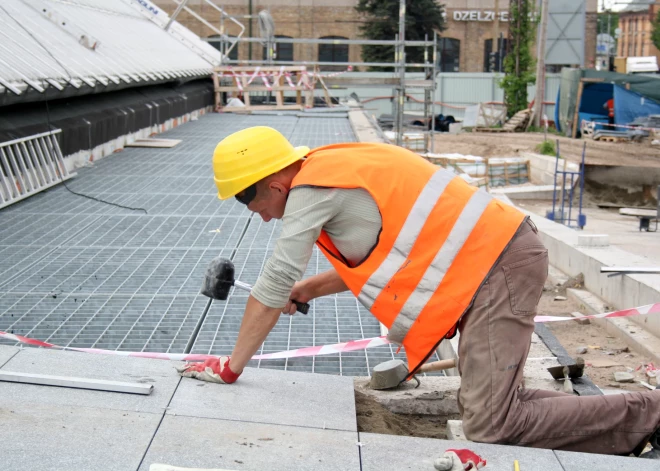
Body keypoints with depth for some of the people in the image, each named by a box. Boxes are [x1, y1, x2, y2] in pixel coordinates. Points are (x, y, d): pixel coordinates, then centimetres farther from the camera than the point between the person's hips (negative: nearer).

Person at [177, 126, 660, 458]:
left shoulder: (312, 187, -12)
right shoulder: (331, 172, 18)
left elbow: (273, 284, -9)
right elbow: (369, 260, 29)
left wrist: (232, 366, 0)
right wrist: (303, 291, 24)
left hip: (500, 263, -10)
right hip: (496, 258, 10)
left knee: (491, 427, -14)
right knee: (486, 407, 13)